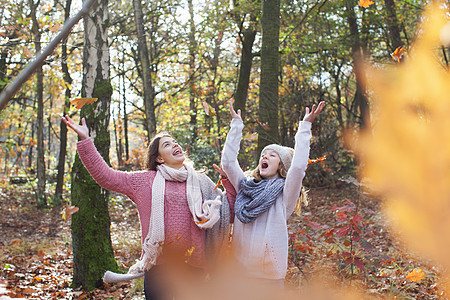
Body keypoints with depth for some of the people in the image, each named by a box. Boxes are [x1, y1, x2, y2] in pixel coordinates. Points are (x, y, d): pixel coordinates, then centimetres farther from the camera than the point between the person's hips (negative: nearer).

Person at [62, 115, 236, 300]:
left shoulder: (201, 182, 11)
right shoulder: (144, 181, 5)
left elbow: (228, 211, 9)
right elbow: (104, 175, 2)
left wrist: (229, 181, -3)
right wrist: (85, 140, -1)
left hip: (193, 267, 2)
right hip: (159, 266, -1)